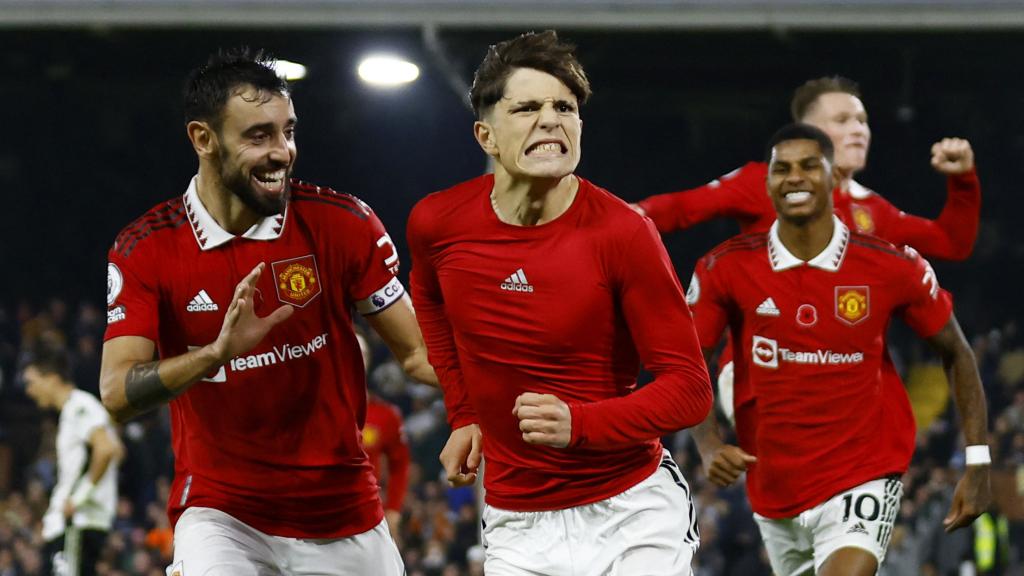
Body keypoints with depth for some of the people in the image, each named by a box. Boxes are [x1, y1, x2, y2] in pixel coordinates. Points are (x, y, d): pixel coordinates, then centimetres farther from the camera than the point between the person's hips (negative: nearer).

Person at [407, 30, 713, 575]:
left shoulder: (621, 233, -16)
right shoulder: (437, 223, -5)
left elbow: (689, 388, -15)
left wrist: (579, 423, -30)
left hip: (633, 515, -3)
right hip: (516, 525, 3)